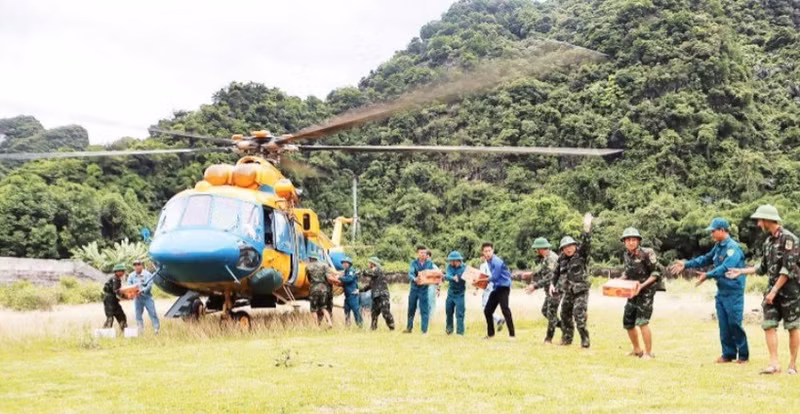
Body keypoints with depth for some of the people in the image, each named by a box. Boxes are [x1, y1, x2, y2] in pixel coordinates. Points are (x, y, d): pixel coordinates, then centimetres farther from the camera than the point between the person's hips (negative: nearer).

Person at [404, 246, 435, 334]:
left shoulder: (430, 263, 1)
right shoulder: (413, 263, -3)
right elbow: (410, 274, -18)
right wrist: (414, 279, -40)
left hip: (424, 289, -1)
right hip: (414, 288, 1)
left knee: (424, 311, -4)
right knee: (411, 309, 12)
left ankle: (424, 330, -1)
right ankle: (409, 328, 26)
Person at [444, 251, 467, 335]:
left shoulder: (464, 268, -11)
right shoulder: (450, 267, -1)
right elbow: (447, 276, -17)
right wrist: (453, 278, -38)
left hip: (459, 294, -5)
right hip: (451, 293, 5)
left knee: (459, 314, -8)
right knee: (448, 311, 14)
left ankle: (460, 332, -3)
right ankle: (449, 328, 33)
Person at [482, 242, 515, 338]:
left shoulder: (497, 262, -19)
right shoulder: (488, 261, 8)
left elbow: (494, 277, -20)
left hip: (503, 287, -9)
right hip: (496, 288, 9)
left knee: (505, 309, -18)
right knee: (487, 310, 11)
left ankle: (512, 334, -18)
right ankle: (490, 333, 24)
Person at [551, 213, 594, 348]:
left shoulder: (581, 254, -9)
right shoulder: (562, 259, 6)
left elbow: (586, 243, -25)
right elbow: (557, 272, 19)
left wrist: (587, 228, -37)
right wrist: (553, 283, 11)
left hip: (581, 292, -6)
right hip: (568, 292, 6)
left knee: (579, 316, -15)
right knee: (565, 316, 14)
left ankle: (585, 341, -6)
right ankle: (566, 339, 29)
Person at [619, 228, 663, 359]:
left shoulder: (647, 253, -16)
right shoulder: (626, 255, 6)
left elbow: (657, 272, -14)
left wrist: (642, 285, -22)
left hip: (646, 291, -8)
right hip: (633, 292, 8)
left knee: (642, 322, -16)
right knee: (627, 322, 11)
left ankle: (648, 353, -5)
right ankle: (637, 350, 29)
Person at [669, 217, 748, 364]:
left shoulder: (733, 247, -16)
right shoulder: (718, 247, 12)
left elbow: (726, 267, -28)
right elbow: (706, 259, 23)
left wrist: (708, 275, -33)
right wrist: (686, 264, 17)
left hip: (733, 292, -8)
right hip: (721, 291, 8)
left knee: (734, 324, -4)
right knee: (723, 324, 9)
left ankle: (743, 355, 8)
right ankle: (728, 354, 17)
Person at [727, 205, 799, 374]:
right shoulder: (768, 242, 12)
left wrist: (774, 291, -19)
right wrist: (741, 271, 20)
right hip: (773, 288, 7)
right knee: (769, 325, -2)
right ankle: (774, 364, -3)